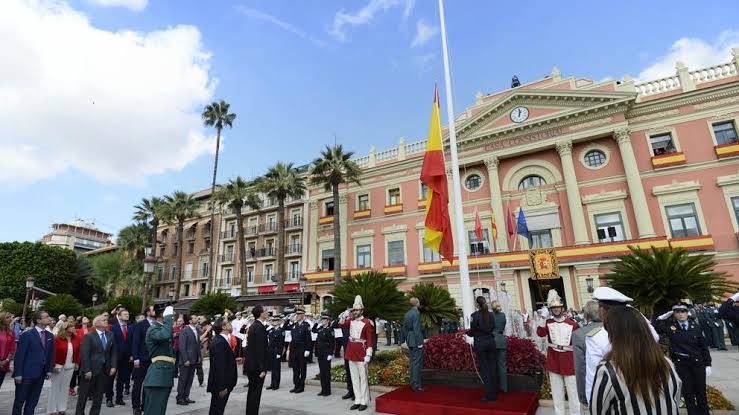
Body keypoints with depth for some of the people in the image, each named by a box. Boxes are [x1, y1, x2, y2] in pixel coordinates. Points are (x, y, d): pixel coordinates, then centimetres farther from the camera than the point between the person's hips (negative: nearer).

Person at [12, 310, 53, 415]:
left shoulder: (50, 335, 6)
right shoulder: (27, 334, -12)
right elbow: (19, 355, -12)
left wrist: (49, 370, 5)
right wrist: (18, 374, -13)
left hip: (40, 374, 5)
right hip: (26, 374, -5)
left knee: (33, 402, 14)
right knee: (20, 401, 9)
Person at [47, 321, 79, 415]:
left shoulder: (75, 339, 2)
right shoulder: (58, 339, -13)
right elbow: (53, 352, -13)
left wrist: (77, 363, 3)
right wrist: (54, 365, -17)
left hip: (70, 366, 4)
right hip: (59, 366, -4)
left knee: (65, 387, 12)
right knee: (55, 387, 7)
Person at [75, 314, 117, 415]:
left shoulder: (110, 336, 8)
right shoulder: (88, 336, -7)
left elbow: (113, 353, 9)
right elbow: (84, 355, -12)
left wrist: (113, 366, -1)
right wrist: (87, 370, -17)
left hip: (104, 370, 5)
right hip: (90, 370, -4)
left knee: (99, 395, 11)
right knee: (84, 395, 8)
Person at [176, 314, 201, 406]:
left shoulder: (196, 330, 8)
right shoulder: (184, 331, -14)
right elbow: (182, 347, -15)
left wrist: (199, 356, 9)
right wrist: (186, 360, -16)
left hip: (194, 359, 7)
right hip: (186, 360, -7)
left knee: (190, 379, 12)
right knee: (183, 380, 4)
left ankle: (186, 397, 22)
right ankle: (180, 398, 16)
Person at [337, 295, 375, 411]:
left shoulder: (367, 322, -11)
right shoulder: (351, 320, 5)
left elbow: (370, 340, -12)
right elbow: (341, 325, 12)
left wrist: (368, 355, -17)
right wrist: (343, 317, -7)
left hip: (361, 352, -6)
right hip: (351, 352, 6)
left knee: (363, 378, 4)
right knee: (354, 378, 12)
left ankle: (364, 402, 13)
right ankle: (357, 401, 21)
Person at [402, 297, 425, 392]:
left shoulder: (407, 314, 11)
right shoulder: (416, 313, -15)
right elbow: (417, 329, -19)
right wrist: (419, 343, -16)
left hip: (410, 341, 9)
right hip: (416, 341, -8)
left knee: (413, 362, 16)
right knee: (417, 363, -3)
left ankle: (413, 384, 23)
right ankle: (416, 386, 0)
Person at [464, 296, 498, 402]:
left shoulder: (475, 315, -12)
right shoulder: (491, 314, 3)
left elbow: (473, 330, -10)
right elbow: (493, 328, 9)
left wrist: (466, 333, 9)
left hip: (480, 343, -5)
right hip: (491, 342, 5)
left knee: (485, 369, 2)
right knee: (493, 367, 11)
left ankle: (490, 395, 5)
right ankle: (494, 393, 19)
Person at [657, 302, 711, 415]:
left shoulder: (695, 326, 1)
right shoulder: (670, 326, -2)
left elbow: (703, 346, 5)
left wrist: (708, 364, 2)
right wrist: (661, 318, -9)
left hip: (697, 362, 1)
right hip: (680, 364, -1)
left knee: (701, 391, 11)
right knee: (687, 392, 8)